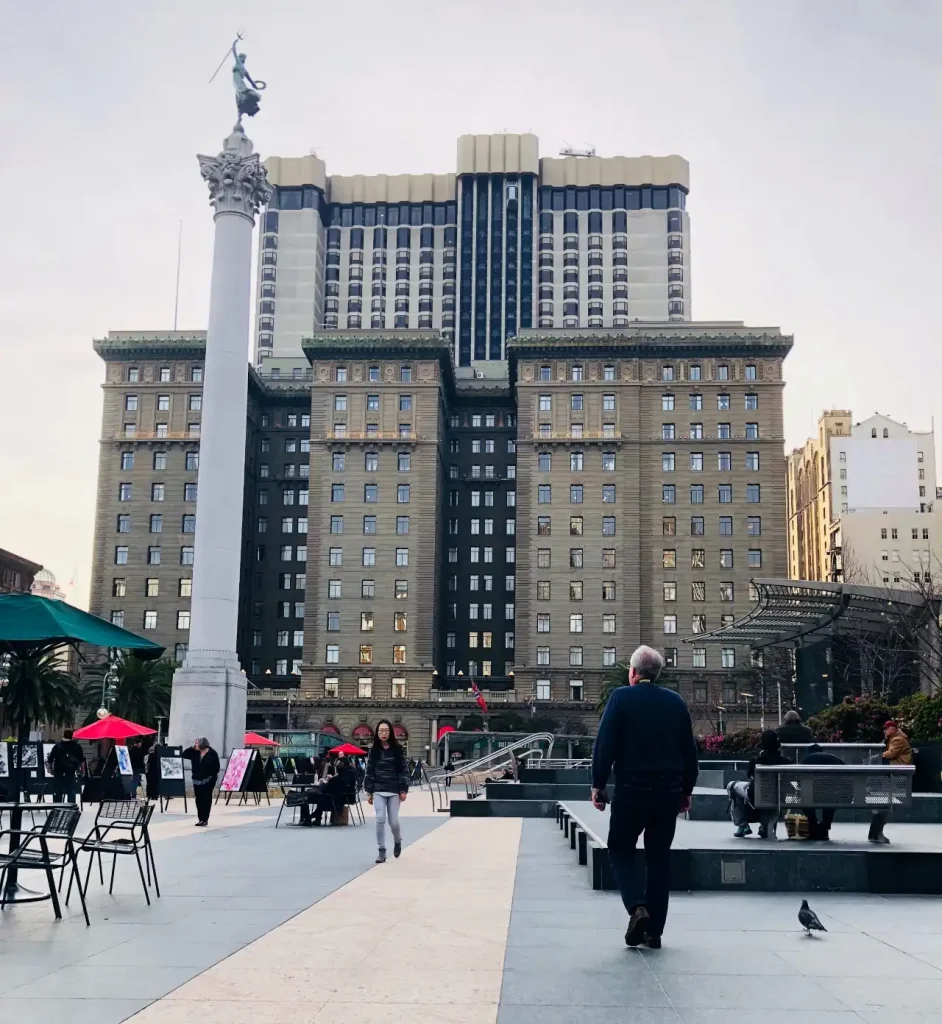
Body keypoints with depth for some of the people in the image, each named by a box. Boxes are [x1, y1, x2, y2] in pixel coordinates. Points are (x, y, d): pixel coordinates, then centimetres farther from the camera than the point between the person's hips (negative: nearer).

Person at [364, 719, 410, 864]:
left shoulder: (397, 749, -1)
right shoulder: (374, 750, 4)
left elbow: (403, 770, -2)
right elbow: (369, 771, 6)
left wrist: (403, 790, -8)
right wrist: (369, 791, 2)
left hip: (394, 791, -1)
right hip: (378, 791, 1)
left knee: (393, 821, 0)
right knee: (380, 819, -11)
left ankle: (397, 841, 32)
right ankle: (381, 851, 0)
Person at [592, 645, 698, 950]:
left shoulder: (621, 697, -6)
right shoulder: (676, 702, 6)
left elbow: (605, 744, -10)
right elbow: (689, 750, 9)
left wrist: (598, 785, -4)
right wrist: (687, 790, 17)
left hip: (631, 790, -3)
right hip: (669, 792, 4)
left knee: (621, 849, 12)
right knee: (659, 857, 11)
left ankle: (637, 907, -10)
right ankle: (654, 931, 12)